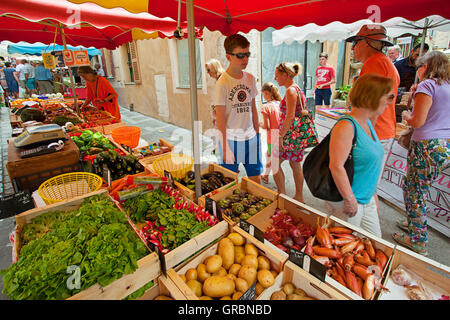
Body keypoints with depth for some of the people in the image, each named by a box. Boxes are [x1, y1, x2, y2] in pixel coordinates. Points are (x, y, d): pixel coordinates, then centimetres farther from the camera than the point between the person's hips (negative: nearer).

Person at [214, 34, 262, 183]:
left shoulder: (250, 78, 6)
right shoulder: (222, 83, -12)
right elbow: (220, 119, -12)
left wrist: (257, 133, 13)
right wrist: (225, 148, -13)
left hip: (251, 137, 5)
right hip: (231, 139, -5)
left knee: (256, 179, 13)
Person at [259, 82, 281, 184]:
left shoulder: (266, 107, -13)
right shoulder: (280, 104, 3)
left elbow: (266, 126, -15)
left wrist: (259, 124, 5)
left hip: (273, 138, -6)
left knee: (275, 161, 7)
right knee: (269, 154, 26)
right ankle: (266, 175, 40)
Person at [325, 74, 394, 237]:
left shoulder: (367, 123, 7)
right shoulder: (346, 126, -23)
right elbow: (336, 166, -29)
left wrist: (372, 194, 21)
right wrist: (350, 200, -23)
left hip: (367, 200, 9)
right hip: (346, 203, -9)